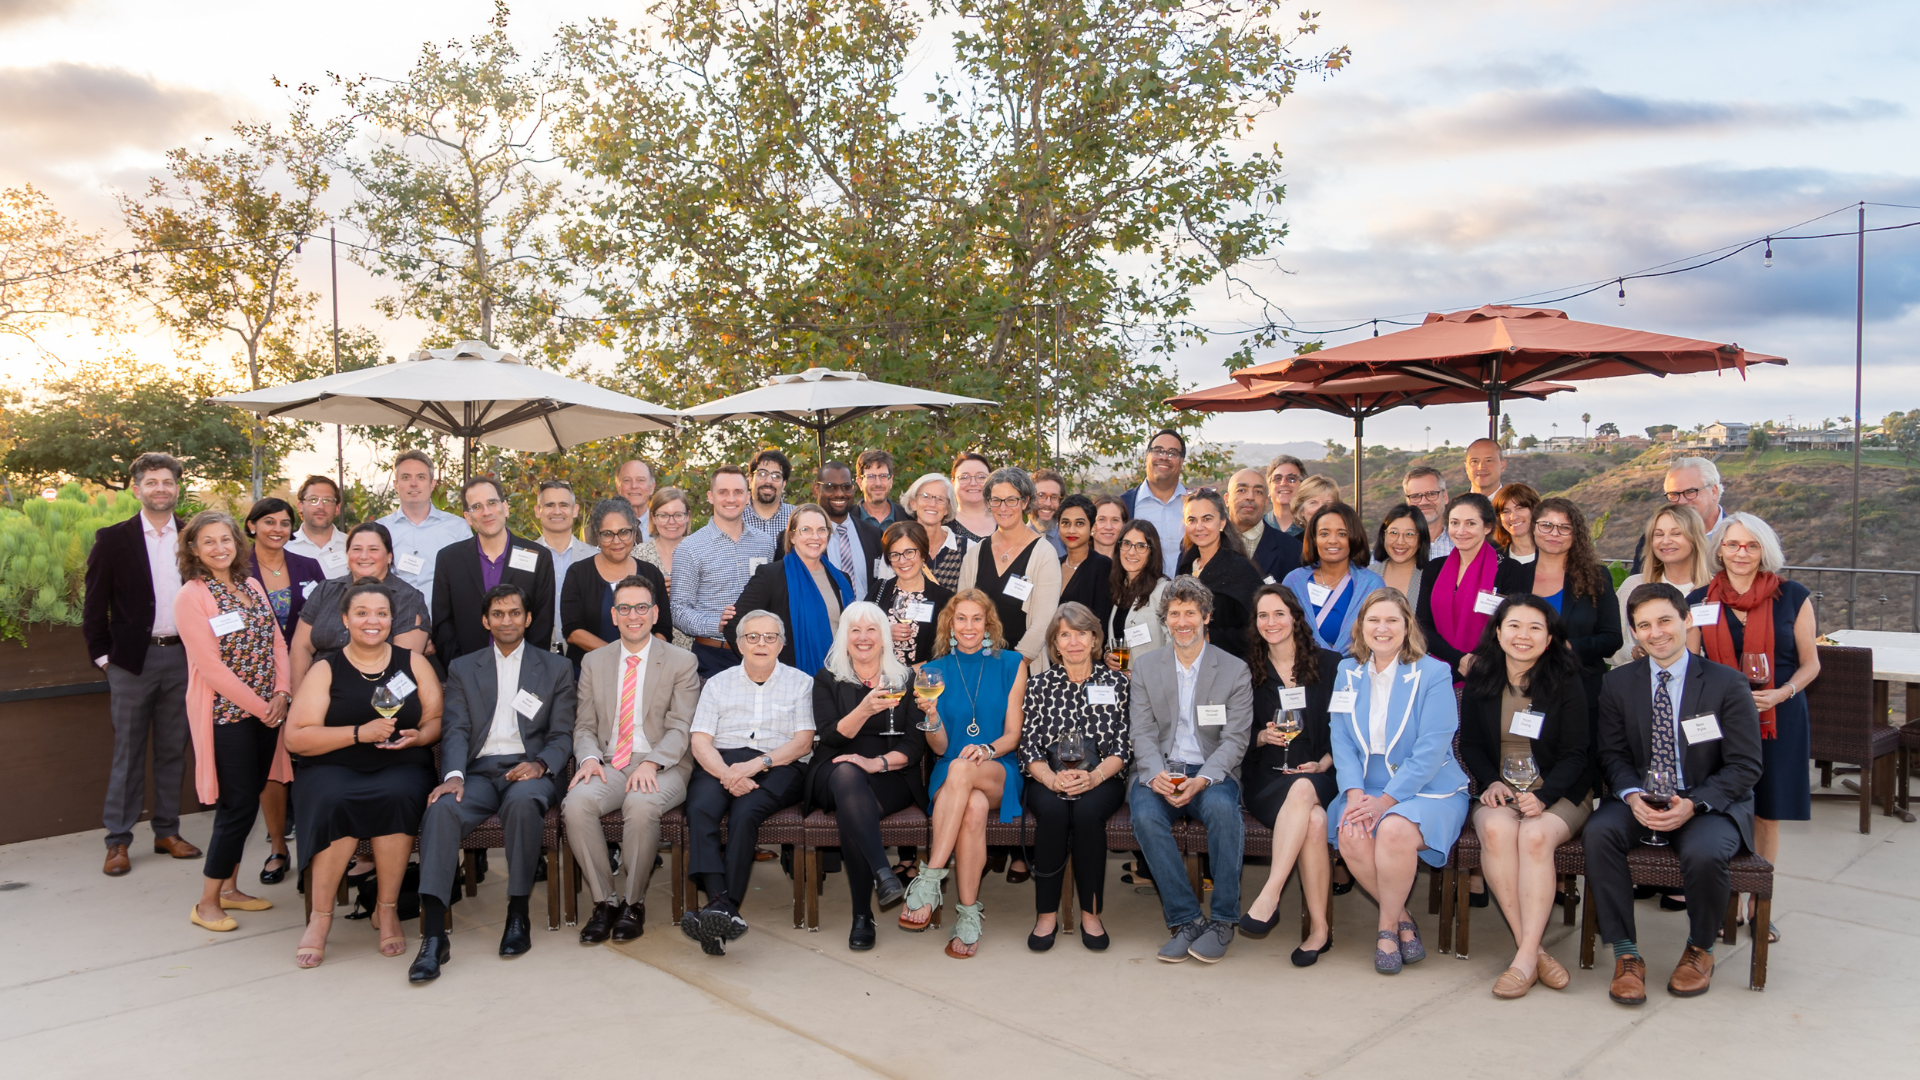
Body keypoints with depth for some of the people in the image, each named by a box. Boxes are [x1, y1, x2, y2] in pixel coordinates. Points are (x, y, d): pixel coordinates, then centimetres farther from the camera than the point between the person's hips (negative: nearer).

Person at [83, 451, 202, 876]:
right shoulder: (113, 539, 0)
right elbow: (94, 605, 2)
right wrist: (102, 655, -2)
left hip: (183, 656, 2)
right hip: (133, 659, -2)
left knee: (173, 750, 10)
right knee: (127, 753, 4)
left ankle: (167, 831, 20)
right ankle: (117, 841, 12)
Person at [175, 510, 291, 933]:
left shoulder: (252, 587, 10)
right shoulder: (191, 597, -10)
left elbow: (277, 642, 9)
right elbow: (210, 666, -15)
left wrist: (282, 694, -4)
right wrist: (259, 706, -14)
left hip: (266, 711, 6)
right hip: (226, 713, -6)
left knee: (246, 800, 12)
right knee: (239, 804, -5)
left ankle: (229, 888, 24)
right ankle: (207, 903, 8)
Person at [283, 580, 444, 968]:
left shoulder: (413, 662, 13)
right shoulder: (325, 670, 8)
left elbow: (437, 719, 10)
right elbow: (296, 738, -2)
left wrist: (417, 737, -13)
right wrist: (360, 733, -13)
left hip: (401, 766, 1)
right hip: (333, 767, 0)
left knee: (398, 797, -34)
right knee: (335, 803, -34)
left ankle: (387, 910, -16)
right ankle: (320, 916, -17)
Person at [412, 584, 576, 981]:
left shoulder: (556, 668, 15)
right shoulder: (462, 669, 18)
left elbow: (562, 735, 9)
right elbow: (455, 730, 5)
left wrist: (540, 764, -13)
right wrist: (453, 775, -14)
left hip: (527, 770, -1)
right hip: (478, 771, 2)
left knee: (524, 801, -37)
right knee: (441, 810, -31)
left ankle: (518, 914, -23)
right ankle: (433, 936, -33)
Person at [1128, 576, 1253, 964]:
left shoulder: (1235, 670, 4)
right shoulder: (1145, 667, 10)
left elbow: (1235, 739, -3)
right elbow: (1142, 733, 3)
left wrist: (1203, 779, -21)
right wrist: (1157, 775, -18)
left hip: (1210, 773, -1)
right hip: (1160, 770, 1)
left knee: (1222, 808, -35)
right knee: (1145, 814, -31)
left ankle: (1223, 921, -18)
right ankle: (1185, 919, -19)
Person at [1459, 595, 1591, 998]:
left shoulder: (1566, 684, 0)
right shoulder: (1479, 682, 7)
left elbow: (1575, 753, -3)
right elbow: (1470, 745, 12)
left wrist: (1542, 797, -19)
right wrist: (1491, 782, -8)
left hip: (1559, 794, -2)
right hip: (1499, 790, 2)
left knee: (1536, 835, -34)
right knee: (1497, 828, -33)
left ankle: (1524, 959, -31)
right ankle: (1533, 949, -28)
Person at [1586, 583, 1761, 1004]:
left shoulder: (1727, 684, -4)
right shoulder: (1618, 683, 5)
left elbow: (1745, 766, -6)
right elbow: (1613, 754, 5)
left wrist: (1693, 804, -21)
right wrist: (1632, 795, -17)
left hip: (1711, 804, -2)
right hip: (1640, 801, 2)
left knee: (1704, 852, -34)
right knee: (1598, 832, -29)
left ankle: (1700, 949, -1)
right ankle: (1625, 953, -15)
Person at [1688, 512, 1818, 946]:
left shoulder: (1793, 597, 0)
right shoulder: (1700, 600, 2)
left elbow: (1810, 663, 4)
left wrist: (1782, 693, -14)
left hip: (1779, 717, 0)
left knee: (1768, 814, 7)